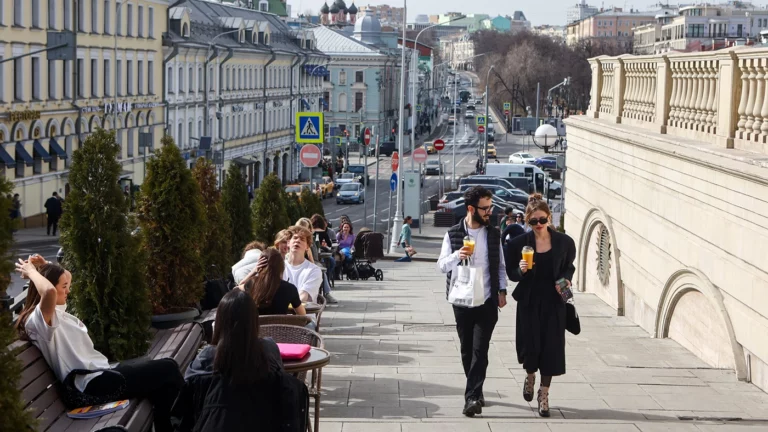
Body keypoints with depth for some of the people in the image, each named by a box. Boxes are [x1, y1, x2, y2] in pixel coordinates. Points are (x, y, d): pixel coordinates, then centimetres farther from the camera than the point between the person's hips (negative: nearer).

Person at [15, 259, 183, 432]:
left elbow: (67, 276, 31)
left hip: (101, 373, 11)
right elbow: (49, 291, -39)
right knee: (167, 369, -6)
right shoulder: (37, 320, -16)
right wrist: (31, 271, -21)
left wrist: (45, 267, 13)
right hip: (93, 386, -11)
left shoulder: (55, 311, 14)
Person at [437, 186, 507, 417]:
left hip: (487, 301, -1)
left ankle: (472, 397, -12)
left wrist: (502, 290, 1)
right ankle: (476, 392, 26)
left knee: (480, 350, -9)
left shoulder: (494, 234, 5)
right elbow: (442, 265, -3)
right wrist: (457, 255, -22)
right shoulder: (453, 234, 0)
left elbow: (501, 265, 12)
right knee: (466, 350, 9)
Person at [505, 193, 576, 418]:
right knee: (529, 345, -1)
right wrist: (520, 270, -18)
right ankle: (530, 377, 34)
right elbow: (511, 273, 4)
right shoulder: (519, 243, -4)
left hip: (554, 302, 0)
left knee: (551, 347, 0)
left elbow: (569, 268, 12)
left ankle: (544, 395, 15)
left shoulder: (564, 242, -2)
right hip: (529, 301, 0)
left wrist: (565, 281, -8)